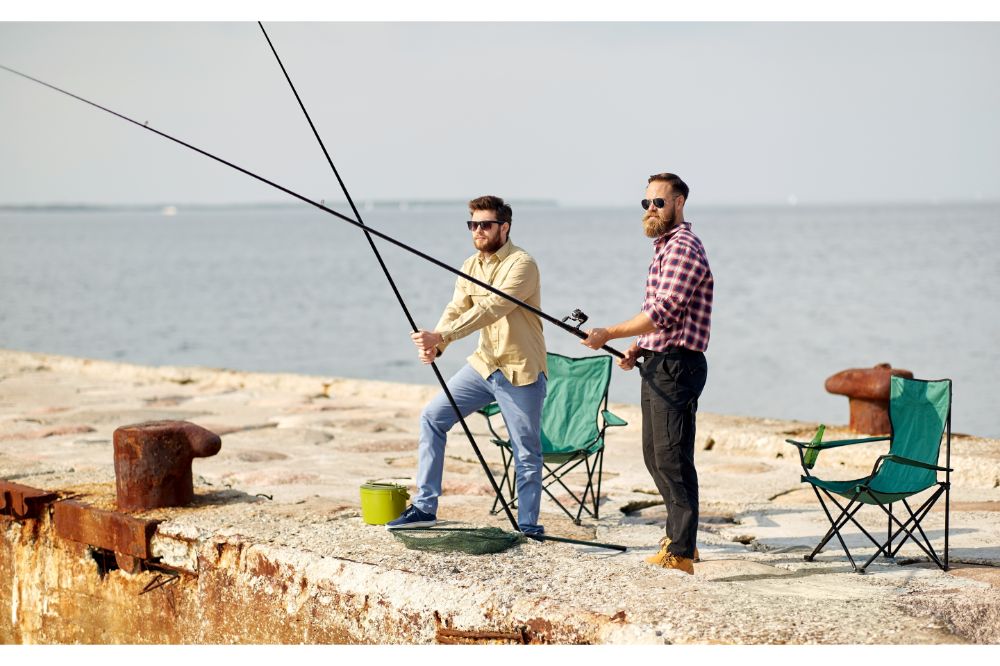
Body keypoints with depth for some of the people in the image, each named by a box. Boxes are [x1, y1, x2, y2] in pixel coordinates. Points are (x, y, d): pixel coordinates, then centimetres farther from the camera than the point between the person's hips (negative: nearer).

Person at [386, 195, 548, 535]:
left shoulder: (521, 264, -17)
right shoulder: (470, 266, 8)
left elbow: (490, 309, -28)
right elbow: (456, 310, -2)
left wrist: (441, 336, -36)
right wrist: (434, 345, -22)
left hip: (520, 371, -7)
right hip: (484, 364, 7)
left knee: (527, 454, -1)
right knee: (433, 416, 0)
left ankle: (528, 527, 14)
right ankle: (425, 507, 5)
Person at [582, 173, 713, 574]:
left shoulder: (683, 248, -14)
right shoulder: (665, 247, 19)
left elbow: (662, 312, -22)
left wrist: (609, 335, -19)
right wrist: (638, 347, 12)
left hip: (677, 364, -11)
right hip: (657, 363, 11)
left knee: (672, 457, -12)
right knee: (655, 454, 17)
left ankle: (680, 555, -12)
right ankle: (678, 536, 27)